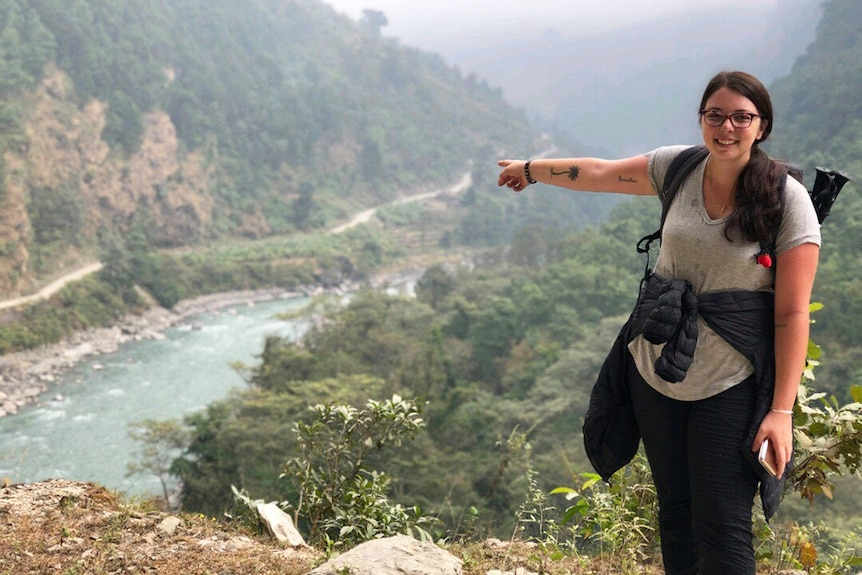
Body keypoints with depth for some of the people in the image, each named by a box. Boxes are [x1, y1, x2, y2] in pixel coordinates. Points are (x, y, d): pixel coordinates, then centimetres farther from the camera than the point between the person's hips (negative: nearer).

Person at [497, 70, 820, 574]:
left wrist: (782, 410, -18)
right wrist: (531, 169, 31)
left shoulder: (787, 200, -13)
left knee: (722, 527, -6)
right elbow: (598, 173, 17)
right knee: (675, 510, 15)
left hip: (730, 386, -5)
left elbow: (792, 314, -14)